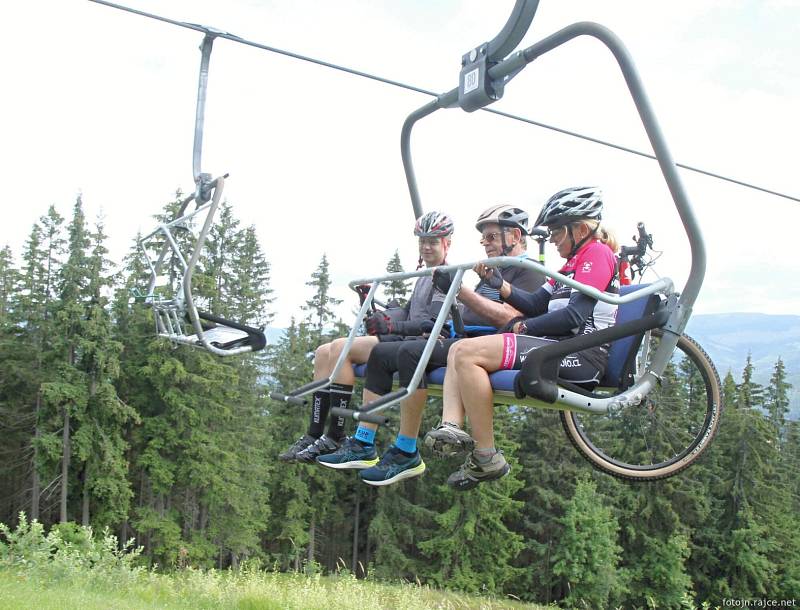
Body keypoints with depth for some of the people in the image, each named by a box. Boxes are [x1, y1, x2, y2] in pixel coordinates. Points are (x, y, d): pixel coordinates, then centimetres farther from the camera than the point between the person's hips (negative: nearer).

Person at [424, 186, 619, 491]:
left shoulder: (597, 252, -5)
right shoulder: (574, 262, 27)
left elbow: (575, 316, -16)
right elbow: (536, 304, 16)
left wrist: (524, 327, -6)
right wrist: (498, 284, 3)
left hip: (582, 354, -11)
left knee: (467, 353, -22)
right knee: (458, 349, 5)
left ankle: (487, 459, -18)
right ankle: (451, 427, -18)